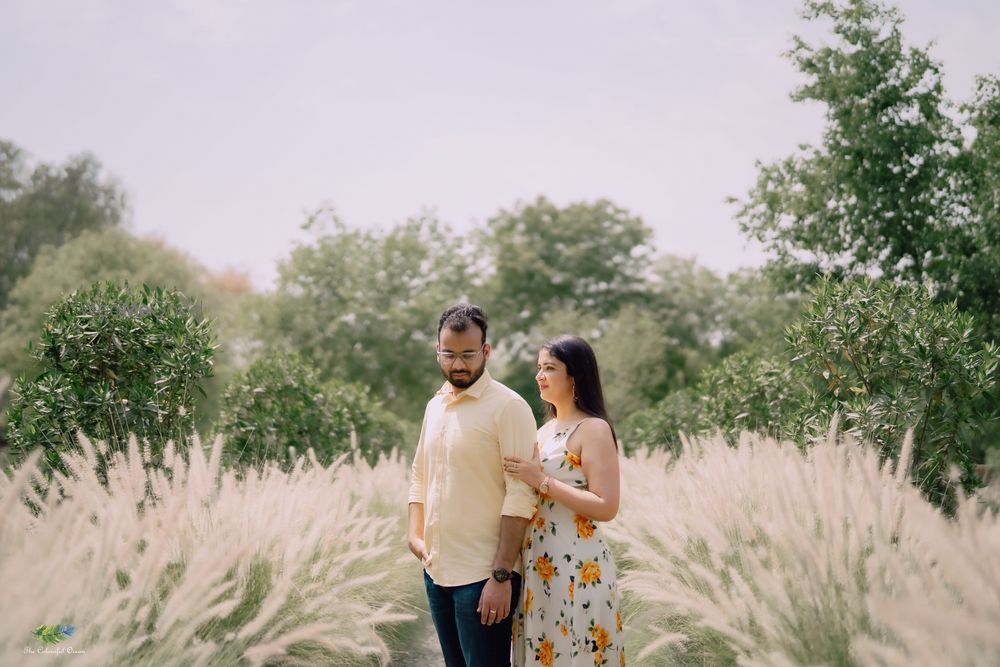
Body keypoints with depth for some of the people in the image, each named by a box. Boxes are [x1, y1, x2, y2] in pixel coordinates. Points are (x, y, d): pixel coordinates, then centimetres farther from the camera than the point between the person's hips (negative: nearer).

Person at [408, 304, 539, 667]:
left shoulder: (508, 407, -11)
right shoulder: (435, 406, 11)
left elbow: (520, 496, -16)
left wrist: (502, 575, -19)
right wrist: (415, 534, 7)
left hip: (483, 576, -7)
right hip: (436, 570, 7)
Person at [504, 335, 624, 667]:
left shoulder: (594, 429, -11)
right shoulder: (546, 430, 13)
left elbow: (606, 507, -18)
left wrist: (542, 481, -20)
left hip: (578, 565, -8)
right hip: (538, 563, 8)